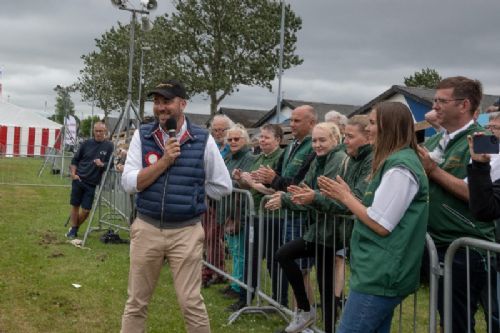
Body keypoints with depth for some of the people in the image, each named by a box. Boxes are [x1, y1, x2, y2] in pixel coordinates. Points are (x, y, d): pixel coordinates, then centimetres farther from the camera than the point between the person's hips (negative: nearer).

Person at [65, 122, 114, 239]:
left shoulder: (109, 146, -2)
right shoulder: (87, 143, 2)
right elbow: (75, 160, 9)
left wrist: (102, 164, -22)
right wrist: (73, 173, -2)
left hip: (92, 183, -1)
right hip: (78, 180, 1)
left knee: (86, 210, 0)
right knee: (75, 206, 6)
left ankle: (76, 227, 24)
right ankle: (73, 230, 21)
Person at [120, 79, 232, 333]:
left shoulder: (203, 140, -3)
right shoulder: (142, 135, 1)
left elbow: (222, 186, 4)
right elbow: (129, 183, -8)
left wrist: (191, 193, 4)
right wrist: (164, 161, -15)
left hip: (186, 232, -2)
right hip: (146, 229, 2)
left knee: (191, 303, 3)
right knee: (136, 302, 13)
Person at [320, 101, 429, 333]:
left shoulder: (400, 168, -18)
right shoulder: (400, 160, 14)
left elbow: (380, 225, -20)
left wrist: (346, 198, -9)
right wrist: (346, 196, 6)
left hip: (380, 275, -10)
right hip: (382, 271, 10)